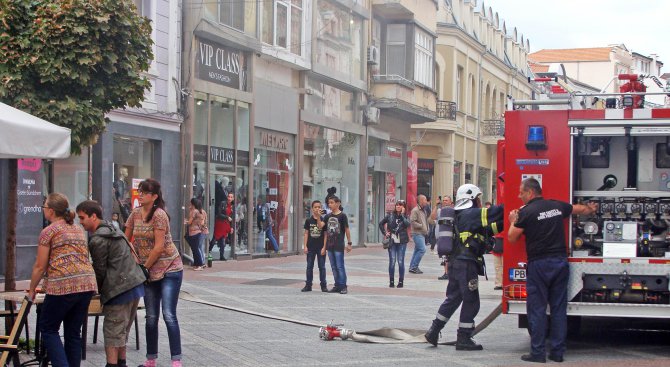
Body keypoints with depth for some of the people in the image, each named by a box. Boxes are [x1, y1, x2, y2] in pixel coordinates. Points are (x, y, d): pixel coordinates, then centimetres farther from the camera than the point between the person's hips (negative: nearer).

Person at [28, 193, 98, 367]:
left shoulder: (49, 232, -1)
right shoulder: (78, 229, 19)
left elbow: (40, 266, -1)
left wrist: (31, 290, 13)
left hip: (63, 287, -6)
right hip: (87, 284, 6)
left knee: (48, 329, 7)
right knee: (73, 332, 12)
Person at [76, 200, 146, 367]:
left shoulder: (98, 240, -14)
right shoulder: (111, 229, 16)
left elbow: (100, 270, -9)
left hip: (120, 289, -10)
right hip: (135, 283, 10)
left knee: (113, 331, -4)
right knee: (122, 330, 19)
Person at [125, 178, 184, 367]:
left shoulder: (159, 215, -16)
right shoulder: (136, 213, 5)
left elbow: (159, 247, -18)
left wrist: (143, 268, -10)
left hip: (169, 269, -6)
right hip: (148, 272, 6)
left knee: (169, 315, -11)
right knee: (151, 317, 9)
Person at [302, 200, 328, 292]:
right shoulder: (308, 220, 3)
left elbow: (320, 226, -21)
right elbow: (306, 233, 4)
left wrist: (318, 217, -22)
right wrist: (305, 246, -1)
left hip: (320, 247, -1)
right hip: (311, 247, 1)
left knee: (322, 267, 3)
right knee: (309, 266, 6)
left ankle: (323, 285, 9)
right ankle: (308, 285, 12)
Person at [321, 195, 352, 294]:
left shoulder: (342, 216, -6)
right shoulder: (327, 216, 9)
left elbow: (347, 230, -2)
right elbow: (326, 232, 12)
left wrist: (349, 243, -4)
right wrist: (324, 246, 11)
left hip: (339, 246, -6)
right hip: (330, 246, 6)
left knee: (340, 267, -5)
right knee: (334, 267, 9)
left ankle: (343, 286, 0)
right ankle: (337, 286, 15)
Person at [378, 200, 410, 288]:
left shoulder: (405, 216, 2)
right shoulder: (390, 215, 5)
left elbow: (407, 224, -19)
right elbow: (381, 223, 14)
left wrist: (402, 215, -13)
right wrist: (385, 233, 4)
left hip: (401, 242, -1)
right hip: (392, 241, 1)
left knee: (401, 262, 1)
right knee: (392, 261, 1)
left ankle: (401, 281, 9)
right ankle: (391, 281, 9)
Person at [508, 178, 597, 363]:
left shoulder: (526, 212, -9)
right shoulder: (557, 206, 8)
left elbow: (512, 238, -2)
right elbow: (581, 209, 26)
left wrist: (513, 221, 17)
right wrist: (591, 209, 49)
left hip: (539, 264, -5)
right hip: (560, 262, 5)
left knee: (537, 309, 0)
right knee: (559, 308, 9)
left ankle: (537, 352, -1)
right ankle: (558, 351, 11)